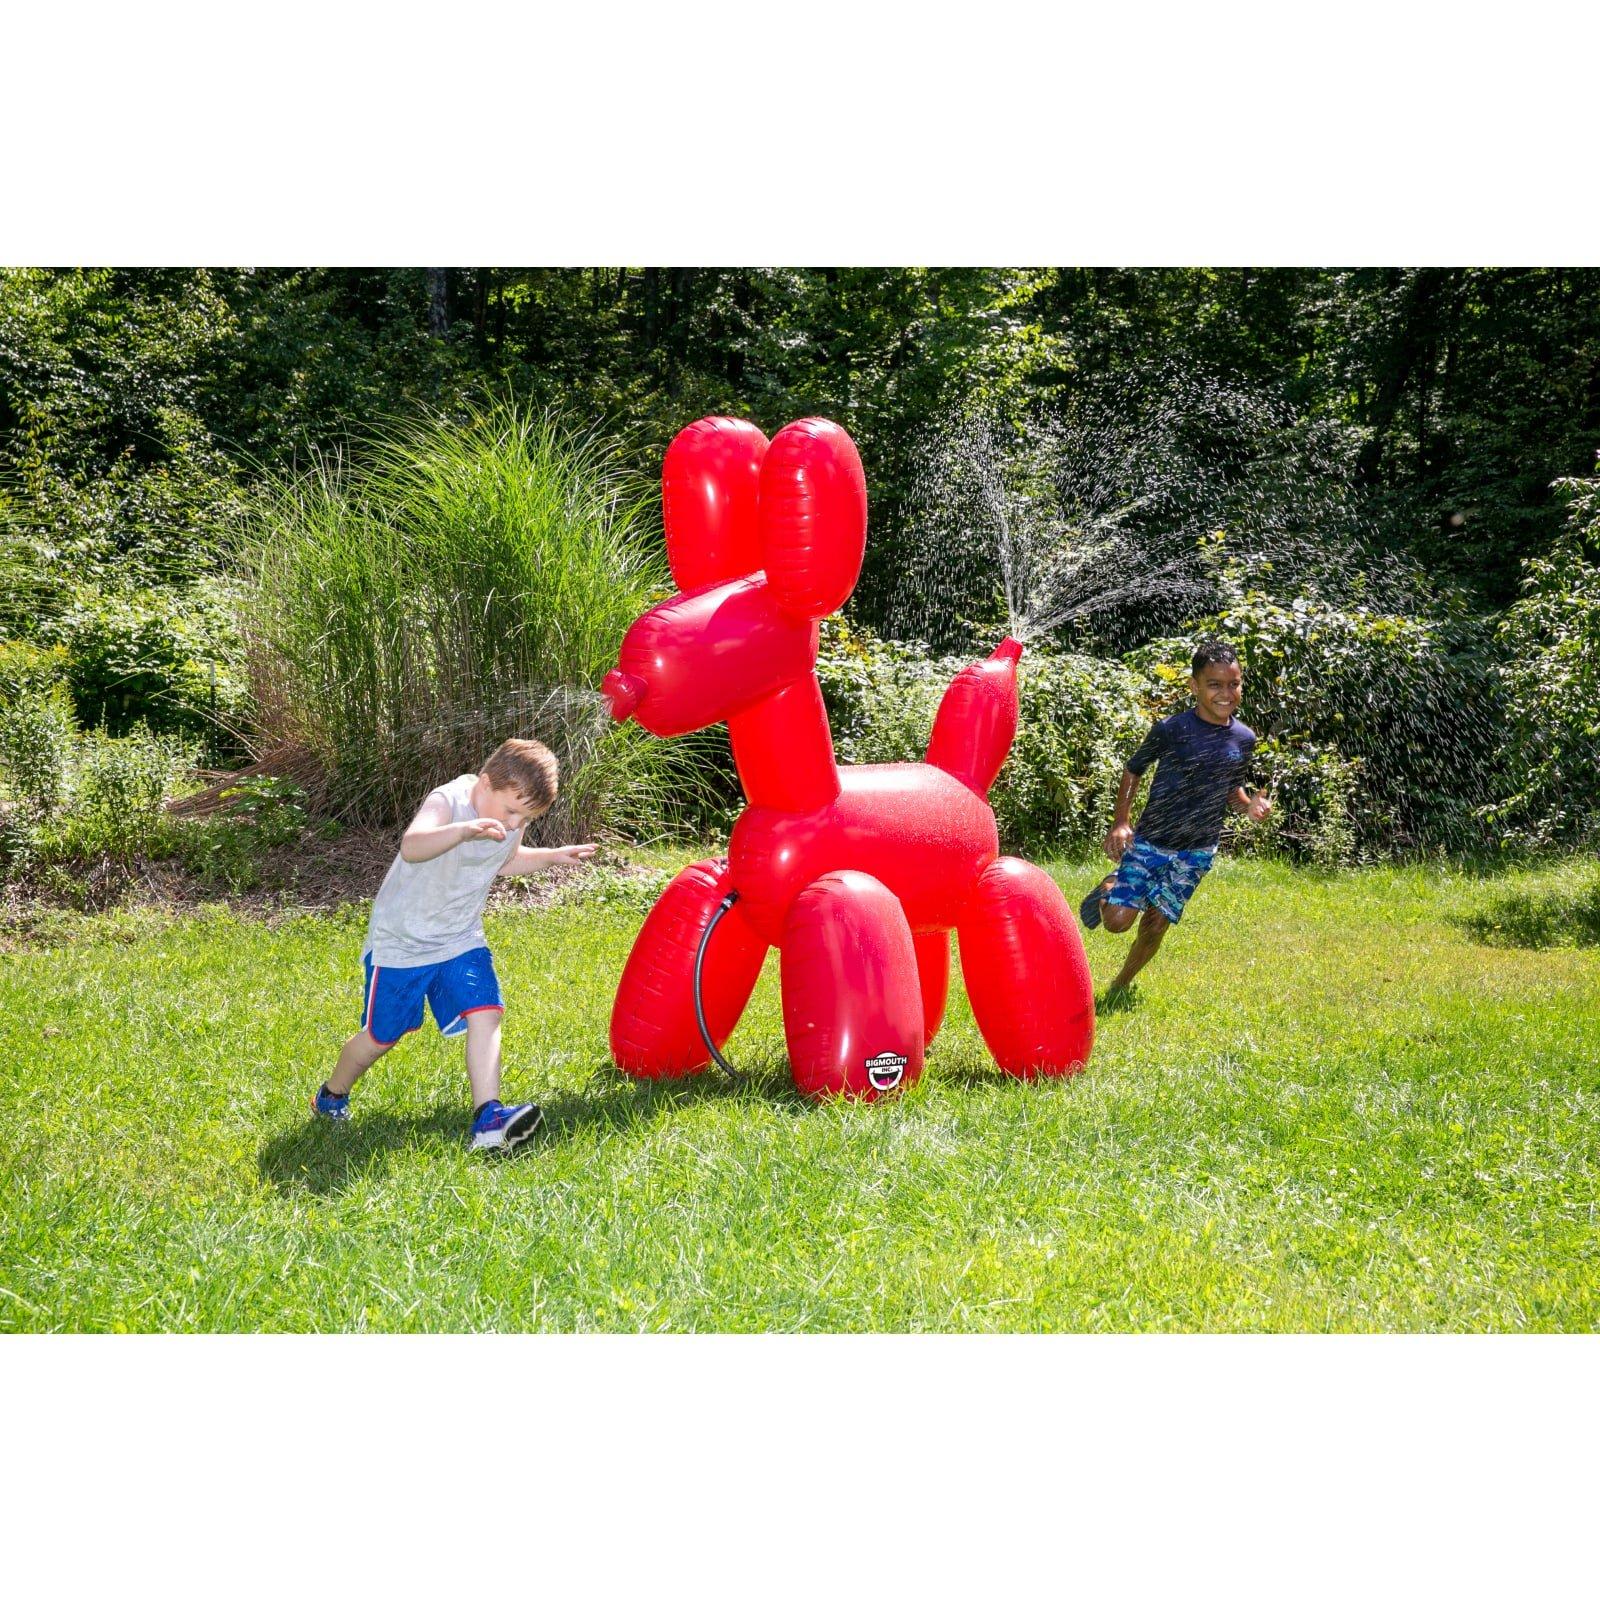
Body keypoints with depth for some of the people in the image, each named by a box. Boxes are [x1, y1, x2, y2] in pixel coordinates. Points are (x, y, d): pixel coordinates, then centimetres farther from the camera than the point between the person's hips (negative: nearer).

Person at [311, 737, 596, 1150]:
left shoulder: (514, 812, -4)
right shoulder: (448, 801, -29)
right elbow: (411, 846, -51)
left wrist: (553, 856, 6)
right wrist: (464, 830, -67)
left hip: (460, 939, 6)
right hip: (401, 941, -5)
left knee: (484, 1013, -17)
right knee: (382, 1035, 9)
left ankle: (487, 1118, -20)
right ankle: (332, 1096, 36)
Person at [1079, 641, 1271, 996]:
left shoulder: (1244, 739, -1)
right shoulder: (1171, 730, -14)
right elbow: (1134, 770, -1)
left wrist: (1249, 805, -9)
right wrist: (1121, 822, -11)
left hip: (1197, 852, 3)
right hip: (1149, 842, -3)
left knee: (1156, 923, 6)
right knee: (1117, 920, -13)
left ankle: (1120, 986, 29)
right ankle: (1108, 888, 22)